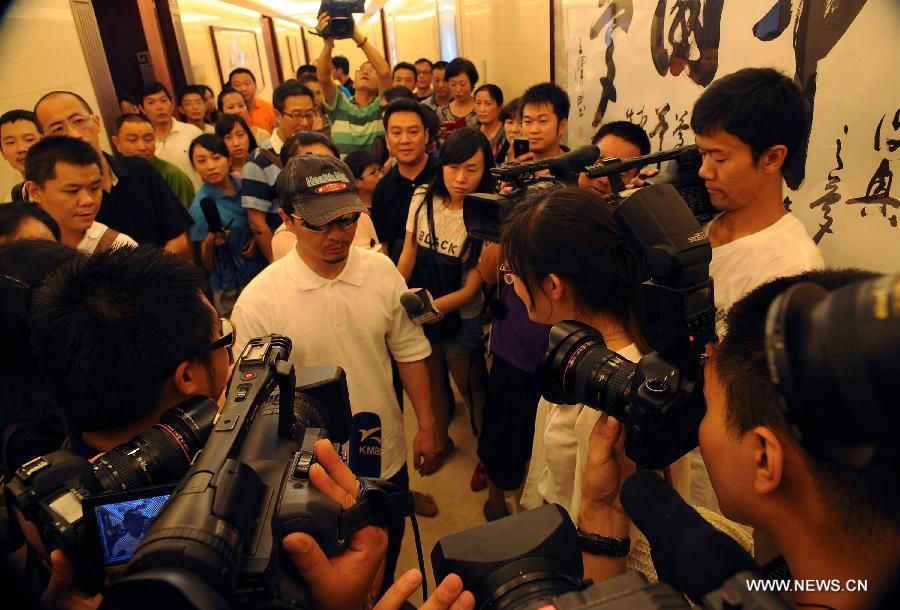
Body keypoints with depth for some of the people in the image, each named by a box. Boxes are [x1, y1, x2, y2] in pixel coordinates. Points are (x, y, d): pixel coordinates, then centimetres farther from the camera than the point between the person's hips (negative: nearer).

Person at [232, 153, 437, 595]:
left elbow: (409, 352, 1)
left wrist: (426, 425, 4)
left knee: (385, 569, 27)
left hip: (386, 457, 3)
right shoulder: (259, 300, -19)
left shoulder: (382, 272, -8)